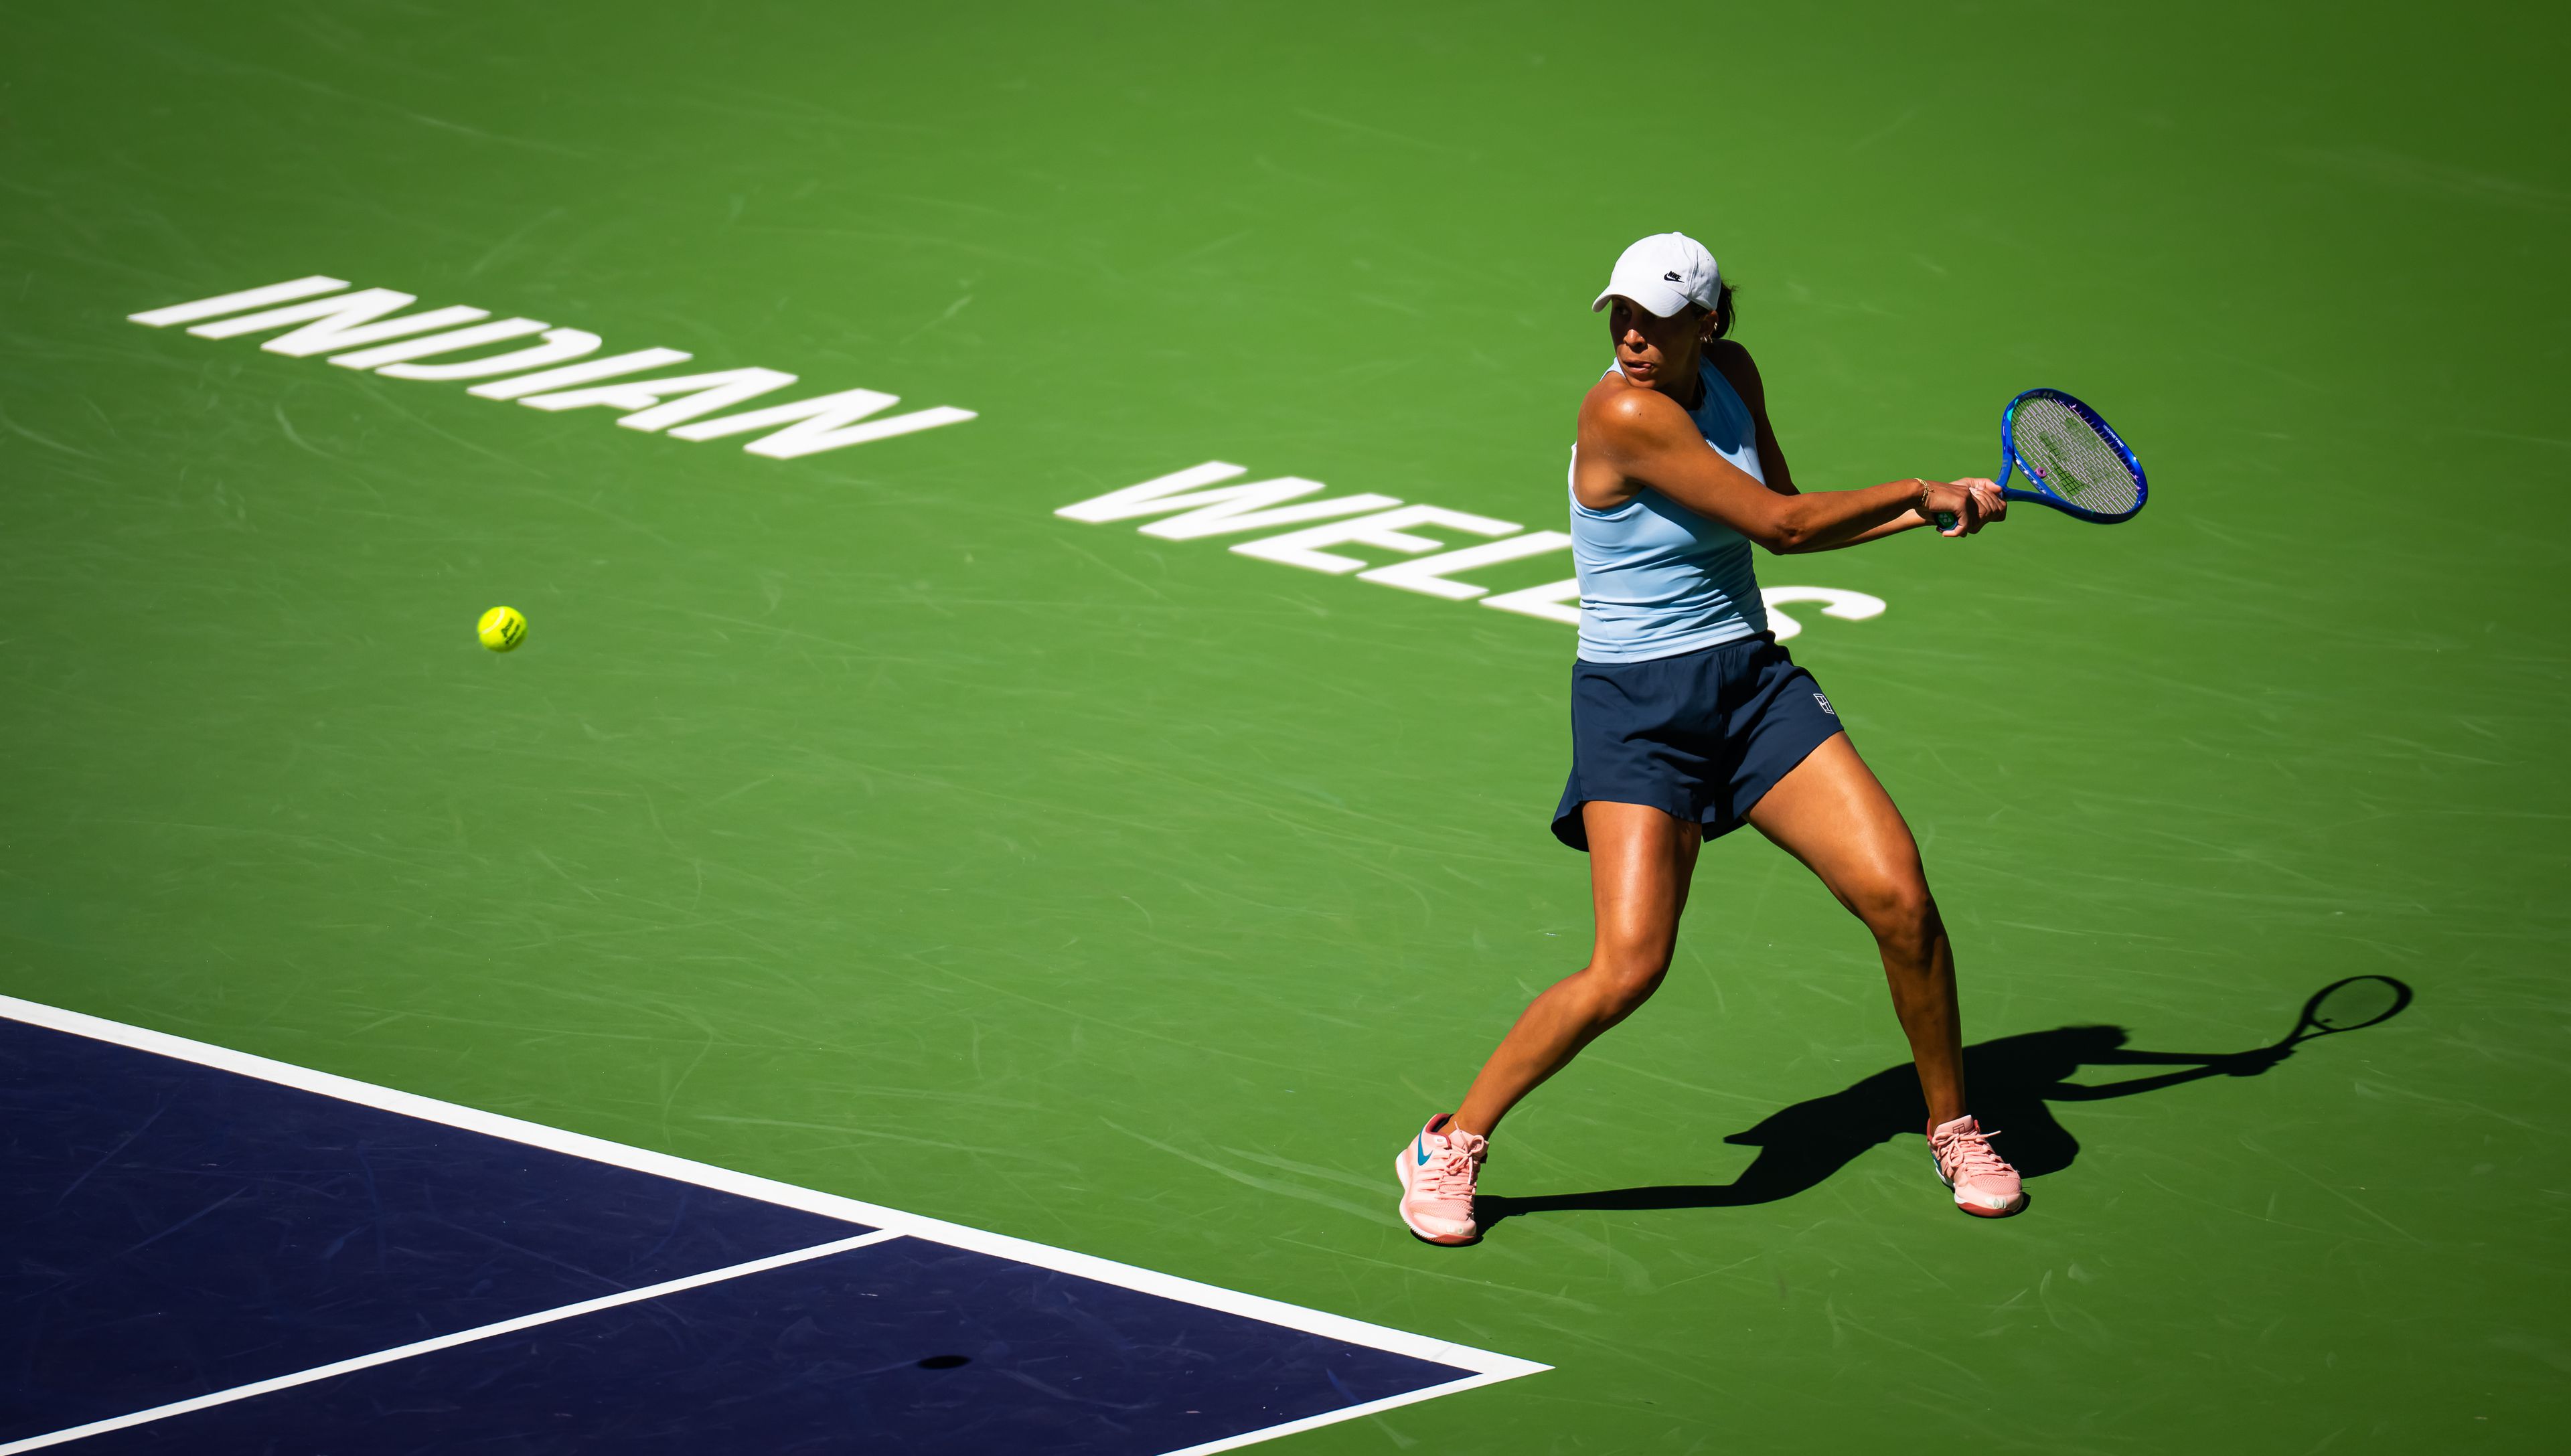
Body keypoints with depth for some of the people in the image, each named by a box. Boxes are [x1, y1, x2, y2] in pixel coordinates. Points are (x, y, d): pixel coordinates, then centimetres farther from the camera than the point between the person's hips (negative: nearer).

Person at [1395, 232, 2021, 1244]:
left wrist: (1928, 512, 9)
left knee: (1900, 898, -7)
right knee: (1628, 969, -19)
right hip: (1637, 707, -6)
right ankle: (1452, 1146, 0)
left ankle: (1953, 1130, 15)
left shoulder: (1731, 375, 3)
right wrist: (1918, 489, -4)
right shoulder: (1624, 414, -20)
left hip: (1754, 683, 6)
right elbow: (1778, 524, -17)